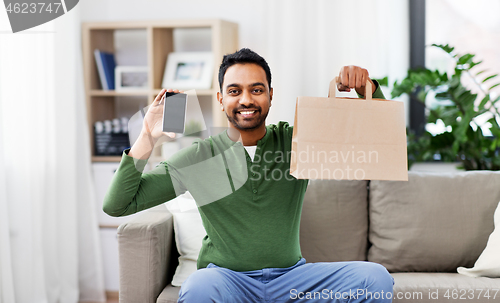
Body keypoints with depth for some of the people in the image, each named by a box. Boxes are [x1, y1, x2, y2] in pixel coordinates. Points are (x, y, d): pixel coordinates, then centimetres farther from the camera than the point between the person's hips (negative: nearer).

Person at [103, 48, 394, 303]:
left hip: (291, 273, 3)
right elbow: (118, 204, -2)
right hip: (226, 276, -2)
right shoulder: (199, 157, 0)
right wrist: (148, 138, -11)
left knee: (376, 278, -21)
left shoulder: (297, 141, 4)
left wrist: (366, 87, -16)